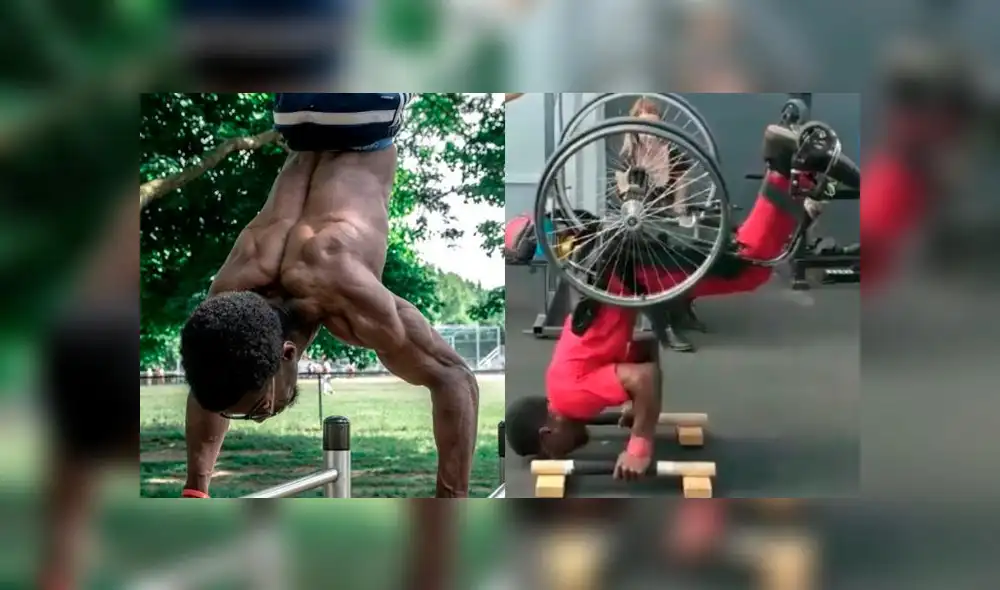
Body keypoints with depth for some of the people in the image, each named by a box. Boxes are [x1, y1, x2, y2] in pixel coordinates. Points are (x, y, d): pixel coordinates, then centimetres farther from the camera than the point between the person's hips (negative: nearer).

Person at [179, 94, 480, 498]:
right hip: (304, 120, 3)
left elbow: (453, 378, -38)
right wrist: (194, 489, -13)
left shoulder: (350, 297, -44)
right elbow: (212, 381, -9)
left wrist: (452, 501, -44)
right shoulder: (228, 296, -29)